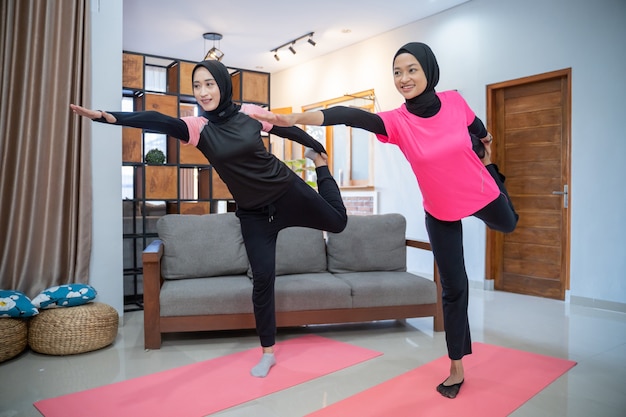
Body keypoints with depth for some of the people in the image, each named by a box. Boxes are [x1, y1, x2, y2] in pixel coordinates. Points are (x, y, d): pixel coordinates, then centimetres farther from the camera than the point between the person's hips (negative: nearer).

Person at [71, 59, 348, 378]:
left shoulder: (250, 113, -9)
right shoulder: (198, 127, -11)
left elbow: (288, 130, 5)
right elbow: (156, 121, -28)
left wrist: (317, 147, 19)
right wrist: (108, 116, -44)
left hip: (288, 191, 1)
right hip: (253, 212, 0)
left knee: (337, 221, 16)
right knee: (262, 278, -2)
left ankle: (319, 163, 41)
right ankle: (268, 352, 15)